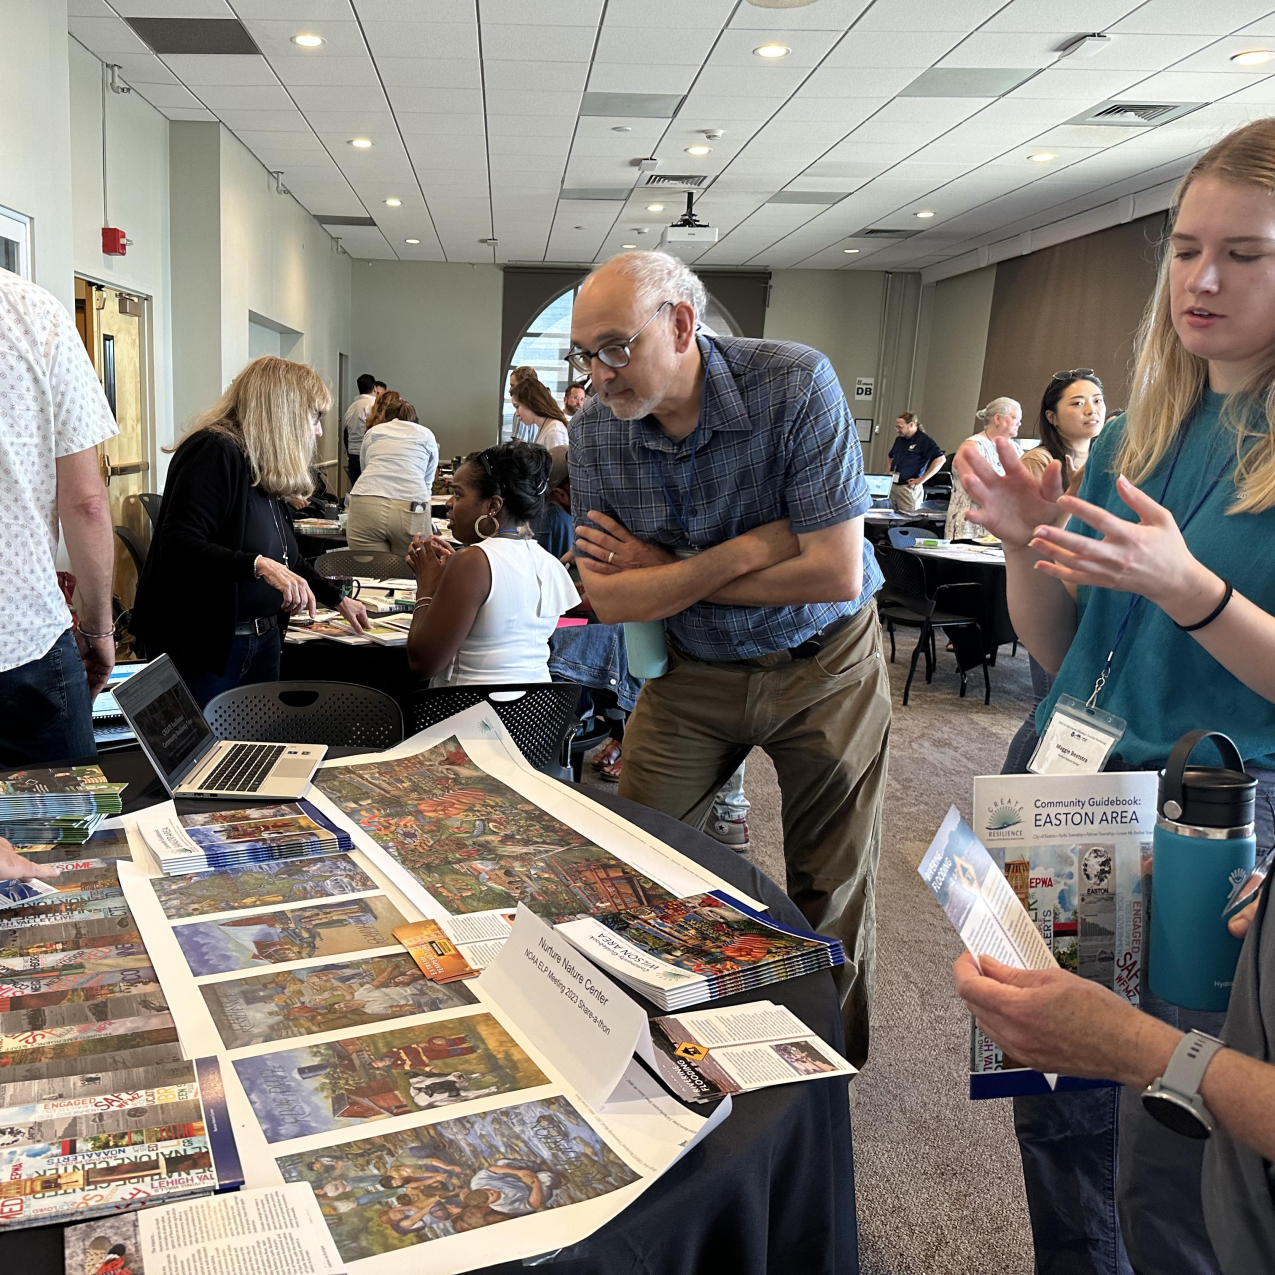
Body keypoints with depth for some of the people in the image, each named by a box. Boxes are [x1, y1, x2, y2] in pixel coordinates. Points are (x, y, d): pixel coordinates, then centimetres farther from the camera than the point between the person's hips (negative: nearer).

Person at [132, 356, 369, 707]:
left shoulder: (268, 471, 13)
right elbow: (178, 547, -25)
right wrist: (260, 566, -33)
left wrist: (338, 599, 29)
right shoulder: (215, 451, -15)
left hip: (262, 642, 9)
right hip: (202, 648, -9)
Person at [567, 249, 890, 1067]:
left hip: (822, 664, -3)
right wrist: (745, 551, -26)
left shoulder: (794, 385, -23)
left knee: (832, 894, 7)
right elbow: (609, 599, -14)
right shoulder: (595, 430, -11)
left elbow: (836, 573, -27)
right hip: (694, 671, 3)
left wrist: (665, 569, -20)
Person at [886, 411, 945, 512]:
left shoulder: (924, 440, -8)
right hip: (892, 486, 7)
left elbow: (940, 459, -16)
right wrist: (887, 474, 13)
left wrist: (922, 479, -17)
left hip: (909, 488, -7)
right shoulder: (899, 439, 16)